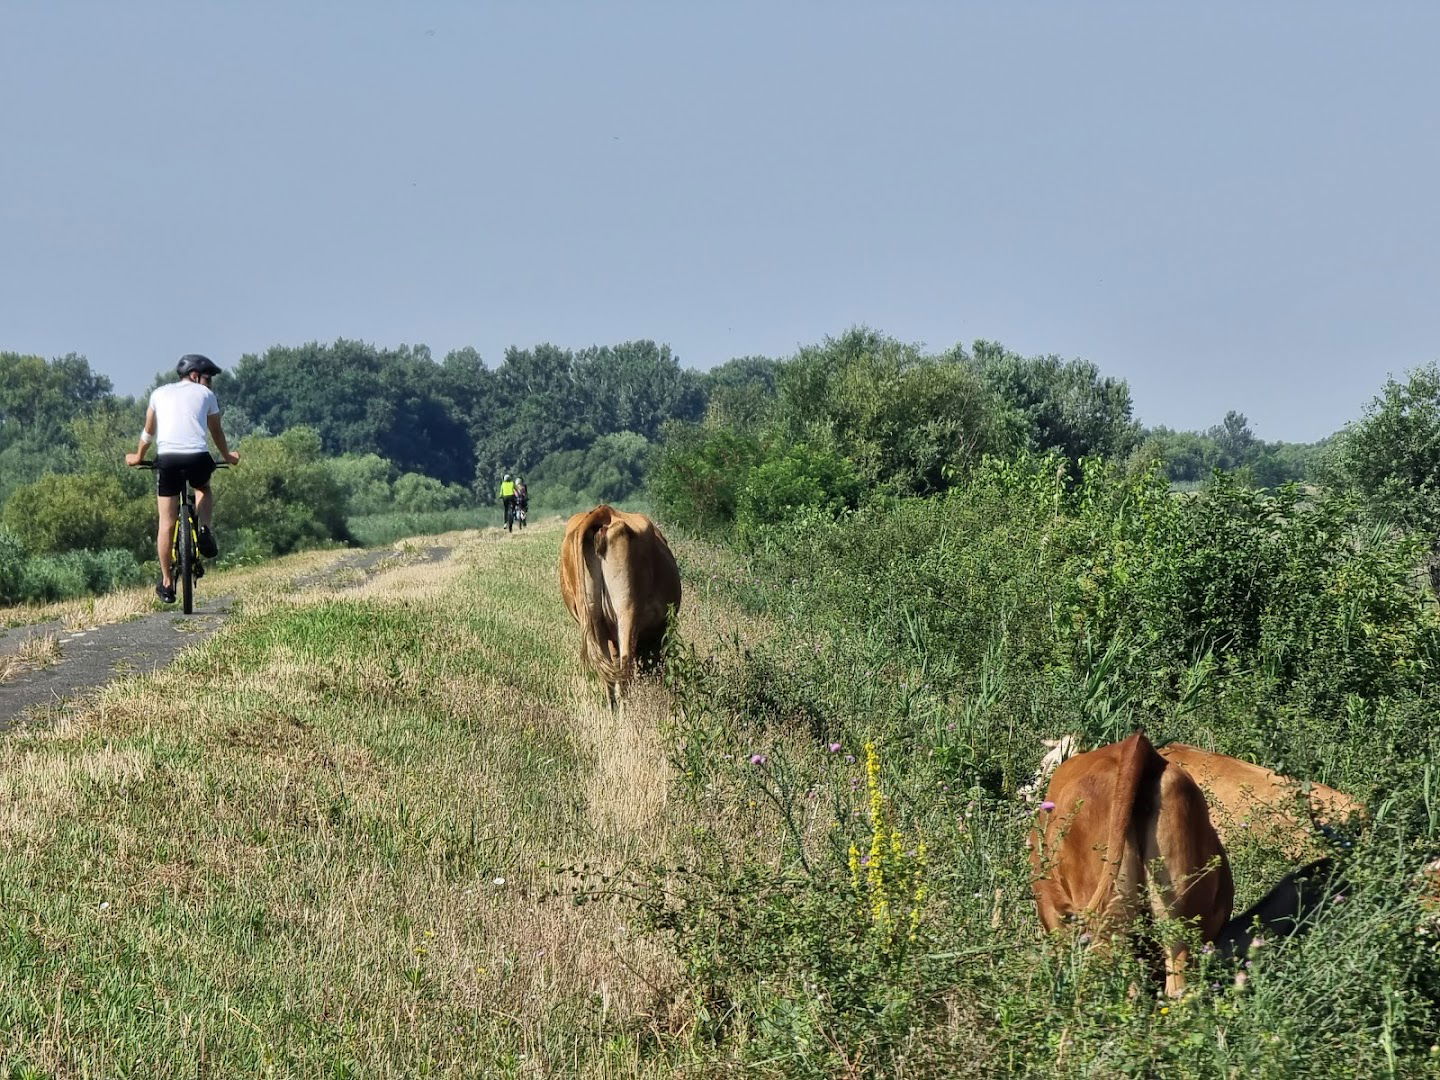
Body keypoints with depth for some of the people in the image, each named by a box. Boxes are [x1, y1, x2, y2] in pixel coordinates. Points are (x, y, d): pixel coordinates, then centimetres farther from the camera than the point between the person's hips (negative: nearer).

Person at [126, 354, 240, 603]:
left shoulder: (160, 393, 21)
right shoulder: (205, 394, 17)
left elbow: (149, 431, 30)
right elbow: (216, 431, 27)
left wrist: (138, 456, 47)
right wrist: (227, 455, 45)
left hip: (167, 458, 1)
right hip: (198, 458, -1)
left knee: (166, 524, 7)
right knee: (204, 489, 33)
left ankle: (166, 582, 9)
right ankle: (205, 530, 6)